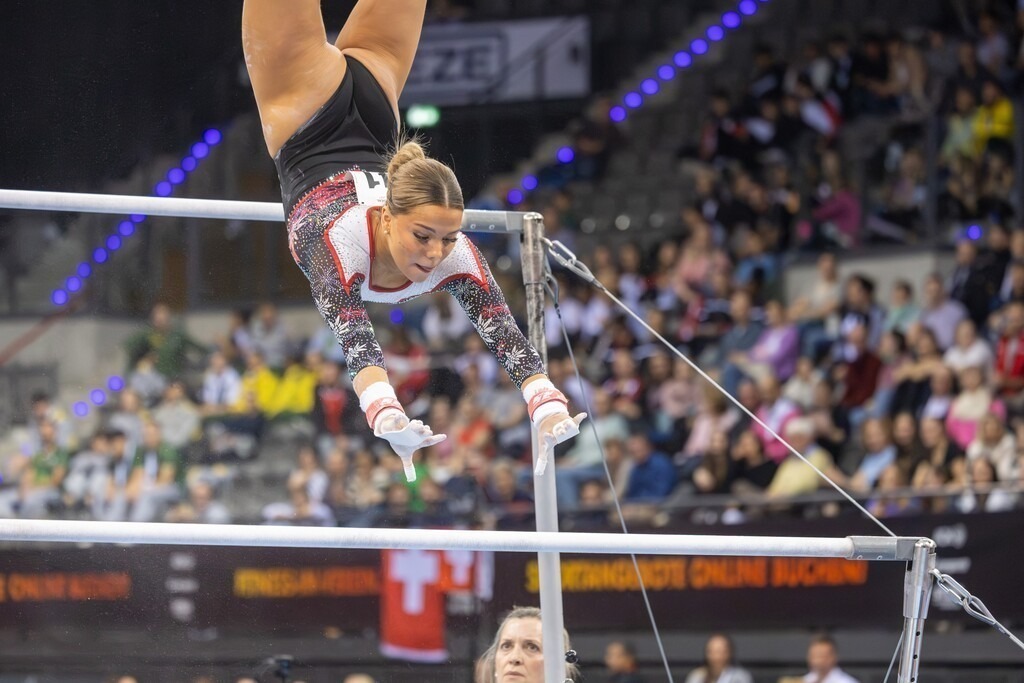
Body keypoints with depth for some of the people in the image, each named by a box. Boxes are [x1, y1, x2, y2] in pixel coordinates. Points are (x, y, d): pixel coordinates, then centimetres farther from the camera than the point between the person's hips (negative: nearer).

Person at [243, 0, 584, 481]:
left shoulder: (455, 256, -33)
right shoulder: (338, 241, -43)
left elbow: (506, 333, -41)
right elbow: (354, 339, -55)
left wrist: (549, 409, -56)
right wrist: (387, 417, -72)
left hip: (368, 126, 3)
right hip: (310, 133, -3)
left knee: (372, 51, 27)